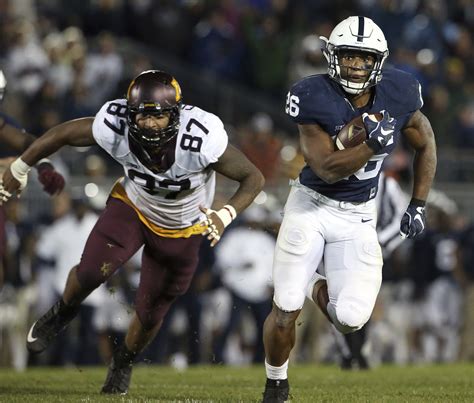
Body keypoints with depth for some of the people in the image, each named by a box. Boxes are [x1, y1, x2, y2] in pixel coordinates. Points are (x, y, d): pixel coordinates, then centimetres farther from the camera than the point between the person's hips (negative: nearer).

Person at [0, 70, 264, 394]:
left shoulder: (201, 140, -39)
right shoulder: (115, 128, -33)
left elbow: (254, 178, -27)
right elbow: (64, 133, -14)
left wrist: (225, 216, -44)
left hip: (181, 230, -1)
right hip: (132, 207, 1)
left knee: (150, 313, 10)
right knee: (92, 272, -22)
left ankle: (124, 362, 44)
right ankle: (64, 312, 15)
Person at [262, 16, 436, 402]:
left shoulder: (398, 94, -9)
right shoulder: (316, 98, -19)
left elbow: (426, 145, 9)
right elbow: (327, 169, -24)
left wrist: (418, 206, 7)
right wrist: (372, 143, -36)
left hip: (358, 216, 2)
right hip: (311, 206, -2)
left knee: (351, 319, -12)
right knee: (285, 313, -6)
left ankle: (319, 287, 25)